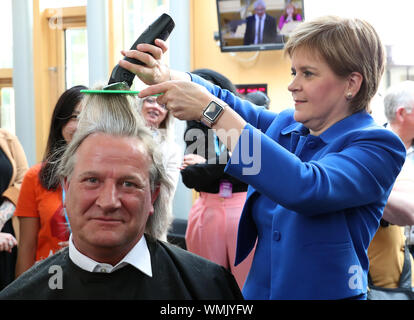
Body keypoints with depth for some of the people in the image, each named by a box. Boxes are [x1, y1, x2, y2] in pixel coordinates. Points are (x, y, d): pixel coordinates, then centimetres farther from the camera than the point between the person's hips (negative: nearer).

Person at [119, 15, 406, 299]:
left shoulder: (378, 146, -16)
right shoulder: (285, 126, 7)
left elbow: (305, 188, -31)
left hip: (326, 292, -6)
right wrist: (164, 77, -9)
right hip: (256, 291, 6)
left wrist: (211, 110, -30)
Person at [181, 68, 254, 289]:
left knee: (247, 282, -2)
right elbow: (189, 178, 0)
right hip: (208, 210, 4)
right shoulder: (194, 129, 9)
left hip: (244, 206, -3)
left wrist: (205, 165, -5)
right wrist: (224, 165, -13)